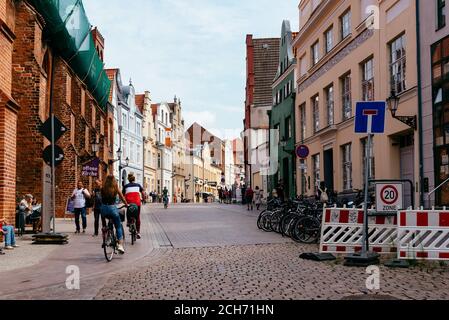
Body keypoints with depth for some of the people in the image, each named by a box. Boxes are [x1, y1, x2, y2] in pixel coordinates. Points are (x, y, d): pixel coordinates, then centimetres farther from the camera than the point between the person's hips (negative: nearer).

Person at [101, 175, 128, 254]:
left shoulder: (103, 189, 5)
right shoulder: (116, 189, 2)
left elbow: (101, 198, 7)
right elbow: (122, 198, 10)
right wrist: (127, 204, 26)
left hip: (104, 208, 2)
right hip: (112, 208, -2)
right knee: (118, 227, 8)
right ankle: (120, 244, -4)